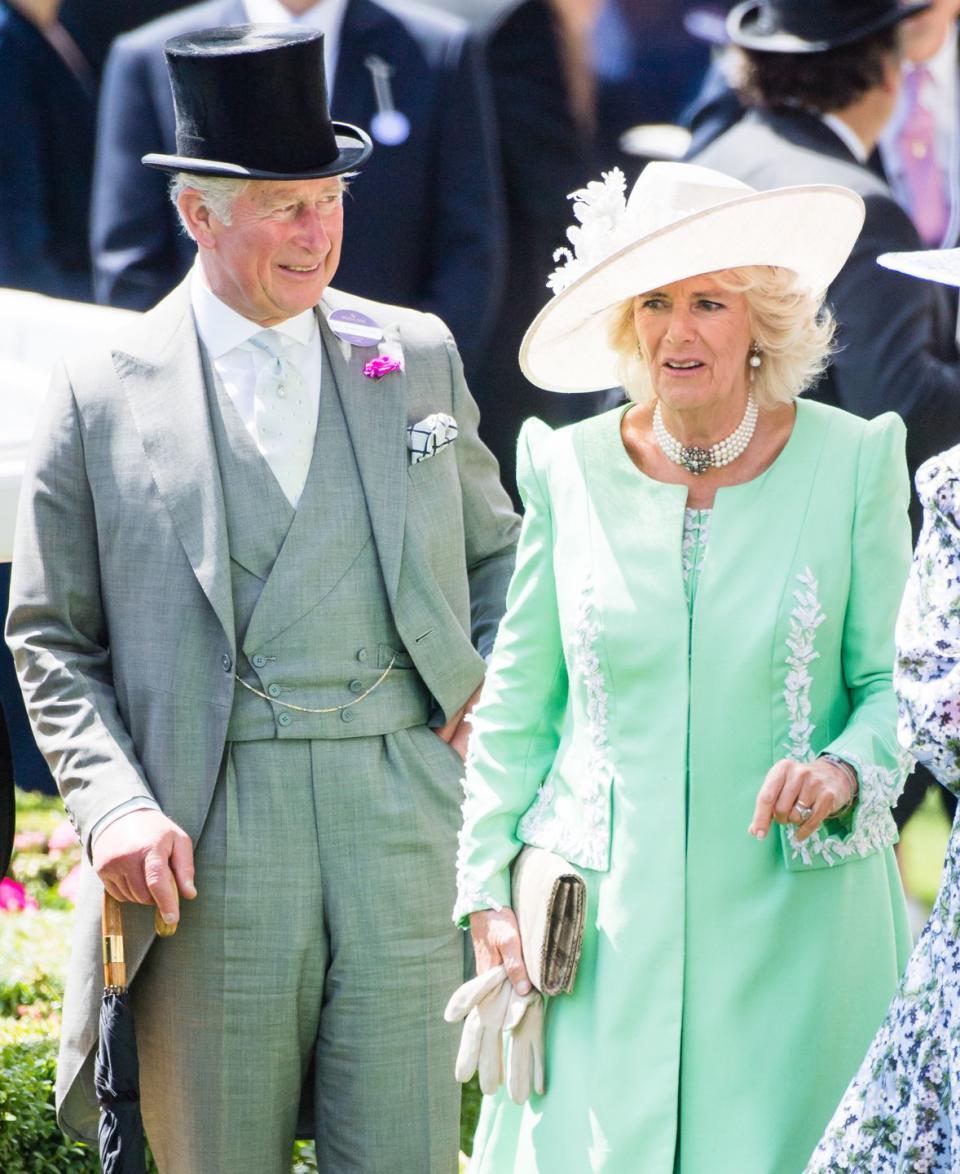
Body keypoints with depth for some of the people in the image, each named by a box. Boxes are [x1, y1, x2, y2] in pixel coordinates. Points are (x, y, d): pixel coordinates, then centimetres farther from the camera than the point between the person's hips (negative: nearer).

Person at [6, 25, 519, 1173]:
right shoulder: (101, 397, 3)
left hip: (401, 815, 2)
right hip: (207, 842, -2)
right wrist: (114, 806, -9)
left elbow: (493, 549, 25)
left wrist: (494, 692, 7)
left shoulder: (418, 357, 11)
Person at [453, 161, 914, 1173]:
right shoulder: (569, 468, 3)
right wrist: (485, 886, 4)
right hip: (606, 922, 1)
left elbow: (897, 681, 3)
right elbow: (516, 702, 9)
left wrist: (845, 773, -17)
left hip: (792, 913, -1)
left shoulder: (851, 463, -2)